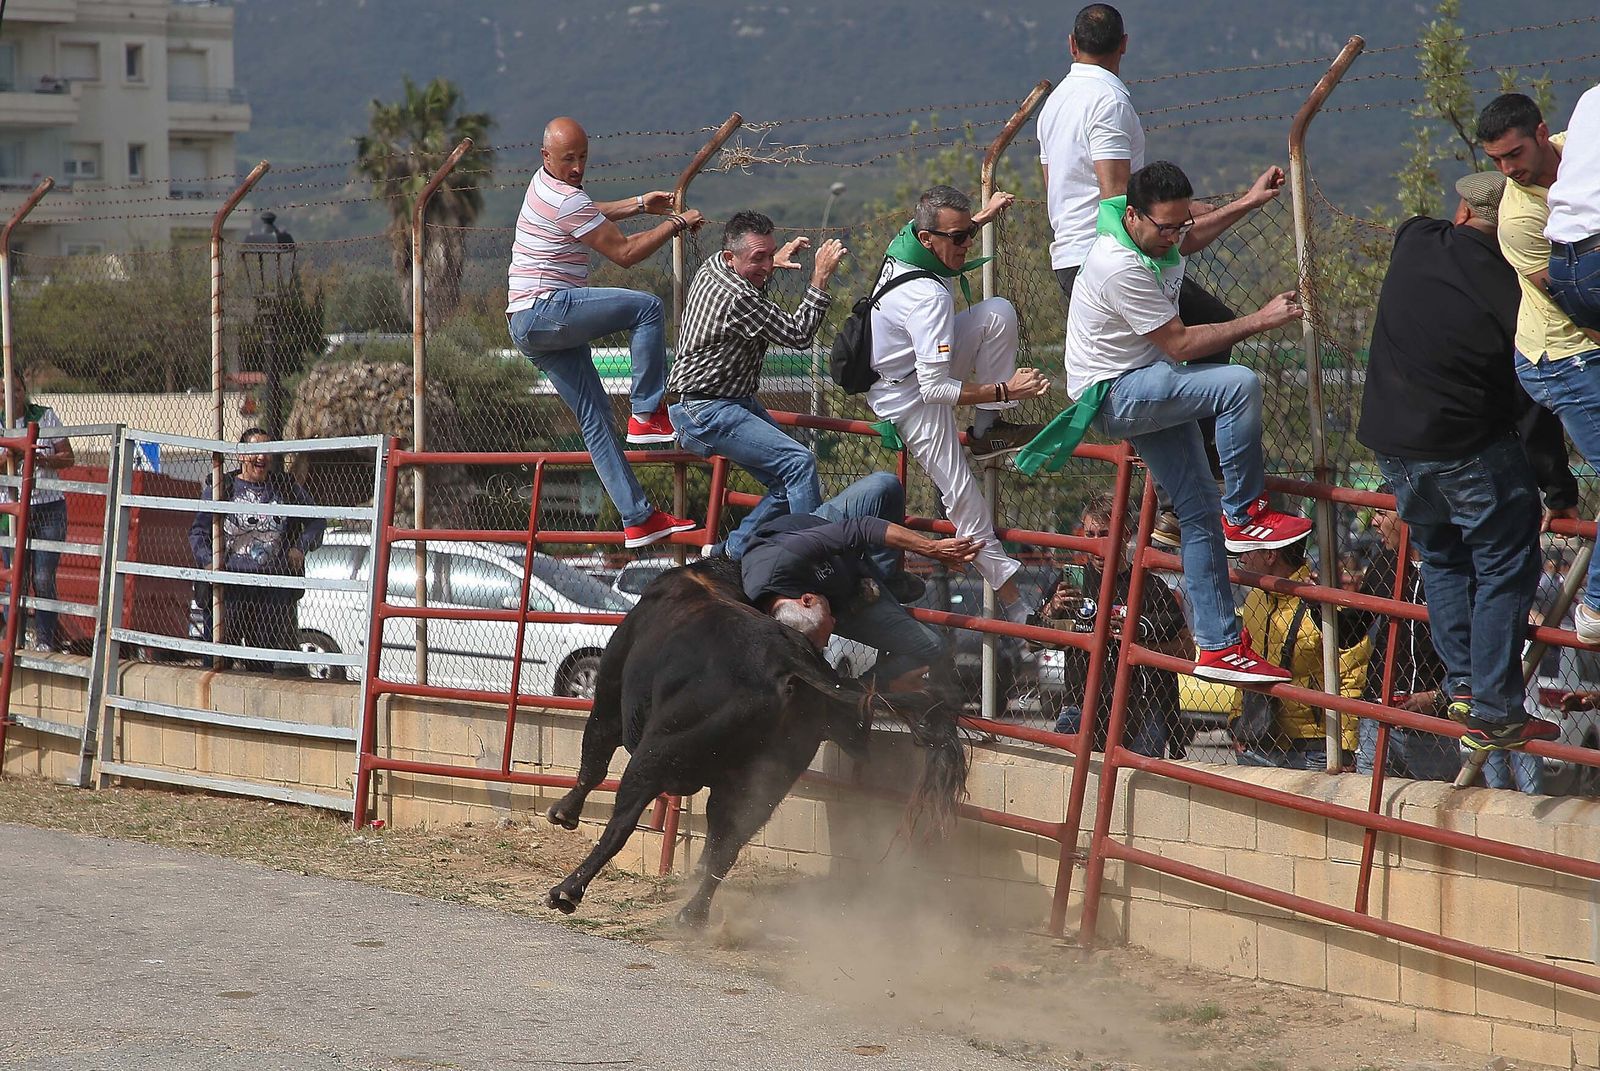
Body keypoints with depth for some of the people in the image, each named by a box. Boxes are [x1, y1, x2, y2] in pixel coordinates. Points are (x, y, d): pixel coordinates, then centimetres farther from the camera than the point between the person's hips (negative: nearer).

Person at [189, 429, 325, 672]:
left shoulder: (287, 488, 12)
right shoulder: (220, 488, 6)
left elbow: (316, 522, 21)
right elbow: (198, 531, 4)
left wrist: (301, 547, 4)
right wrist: (208, 563, -12)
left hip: (274, 589, 2)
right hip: (230, 588, -2)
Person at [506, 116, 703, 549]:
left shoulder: (545, 183, 17)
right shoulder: (566, 200, -15)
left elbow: (592, 216, 39)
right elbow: (624, 253, -13)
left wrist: (640, 204, 28)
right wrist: (676, 224, -3)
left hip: (530, 326, 10)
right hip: (544, 309, -10)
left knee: (595, 416, 6)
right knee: (647, 307, -15)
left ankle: (637, 518, 4)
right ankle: (647, 414, -13)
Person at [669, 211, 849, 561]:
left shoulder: (711, 268, 6)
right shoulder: (737, 298, -25)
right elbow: (798, 335, -17)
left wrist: (773, 263, 20)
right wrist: (820, 278, -14)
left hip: (737, 401, 11)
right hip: (707, 413, -11)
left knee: (790, 481, 8)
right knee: (800, 462, -23)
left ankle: (737, 549, 15)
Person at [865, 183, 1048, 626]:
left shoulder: (909, 237, -11)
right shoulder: (927, 297, -37)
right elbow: (935, 389, -36)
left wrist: (983, 217, 21)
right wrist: (1004, 391, -35)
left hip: (928, 362, 9)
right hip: (909, 397, -9)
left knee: (999, 312, -11)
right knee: (966, 502, -7)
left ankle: (988, 426, -4)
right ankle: (1015, 607, 1)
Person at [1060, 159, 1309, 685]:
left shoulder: (1155, 231, -1)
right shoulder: (1122, 268, -30)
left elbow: (1191, 240, 27)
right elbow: (1180, 345, -25)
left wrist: (1250, 202, 22)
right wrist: (1260, 320, -22)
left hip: (1148, 392, 10)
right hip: (1113, 395, -10)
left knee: (1200, 511, 4)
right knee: (1240, 385, -28)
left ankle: (1219, 647, 6)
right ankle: (1244, 516, -14)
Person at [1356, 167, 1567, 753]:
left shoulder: (1415, 244, -2)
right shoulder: (1508, 287, -12)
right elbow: (1534, 400, -7)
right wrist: (1560, 484, 3)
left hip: (1392, 446, 5)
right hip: (1471, 451, -5)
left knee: (1442, 559, 23)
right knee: (1505, 568, 3)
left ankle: (1462, 683, 19)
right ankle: (1494, 714, -2)